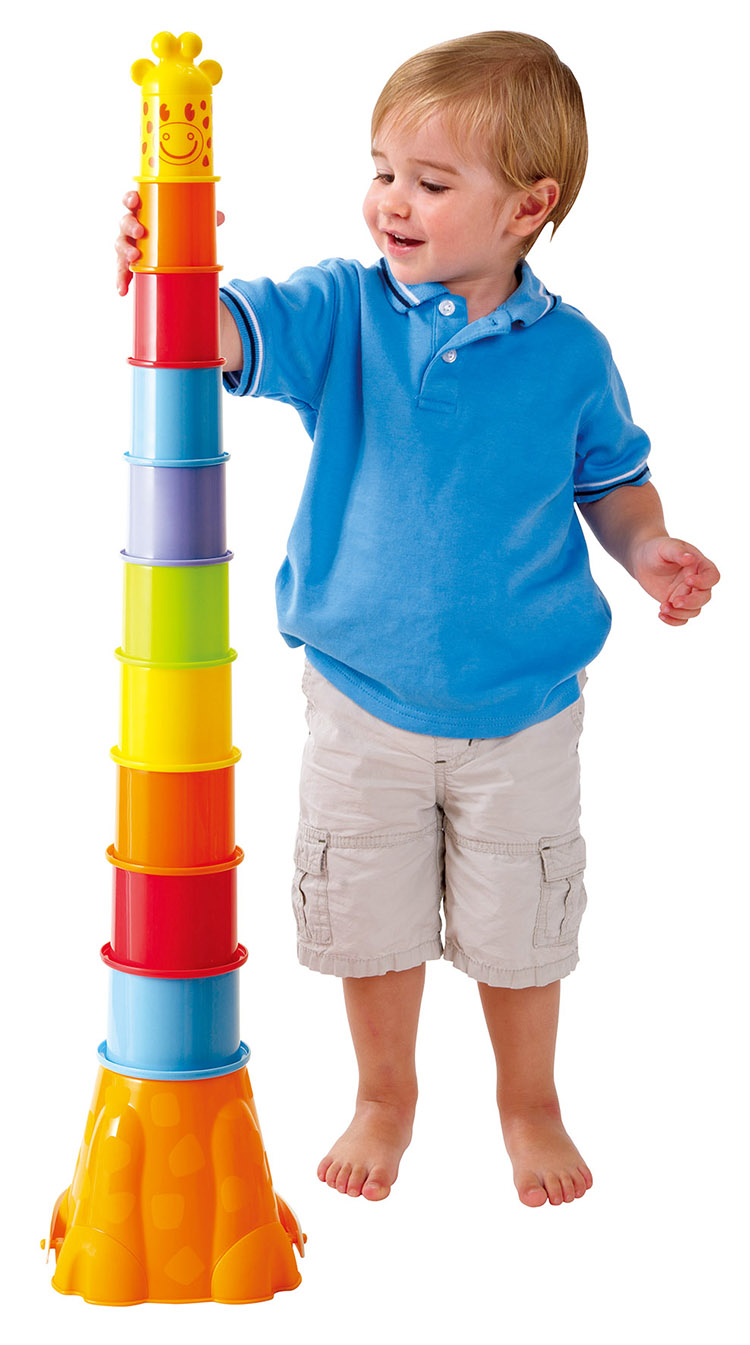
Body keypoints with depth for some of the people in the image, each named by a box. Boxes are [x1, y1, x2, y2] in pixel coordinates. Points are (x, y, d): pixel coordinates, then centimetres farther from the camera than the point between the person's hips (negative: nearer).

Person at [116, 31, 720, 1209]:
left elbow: (612, 479, 7)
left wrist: (650, 551, -12)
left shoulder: (569, 352, -7)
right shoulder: (342, 314, -9)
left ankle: (530, 1105, 37)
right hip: (362, 700, 1)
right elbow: (226, 331, -24)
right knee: (370, 918, 14)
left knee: (519, 928, 13)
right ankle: (385, 1096, 38)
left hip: (521, 712, 0)